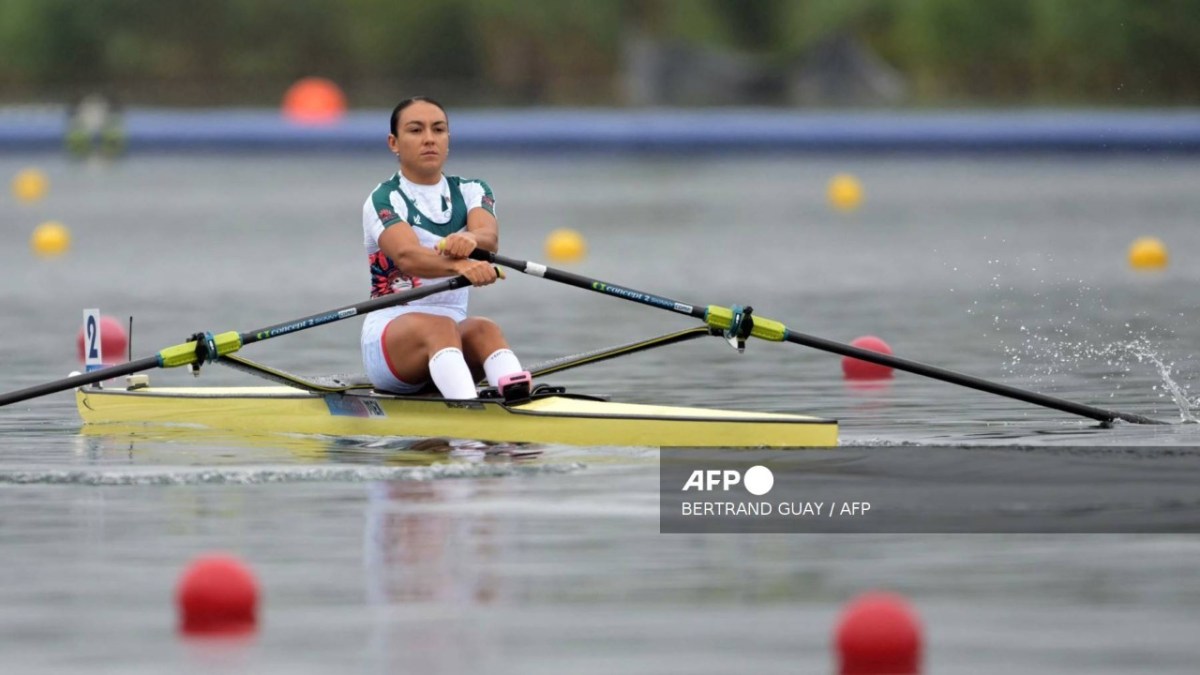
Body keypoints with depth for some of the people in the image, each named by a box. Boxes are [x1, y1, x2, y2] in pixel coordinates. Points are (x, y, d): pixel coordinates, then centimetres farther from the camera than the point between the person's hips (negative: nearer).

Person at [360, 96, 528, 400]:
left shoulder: (471, 192, 11)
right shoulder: (383, 200, -4)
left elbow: (489, 237, -14)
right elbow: (407, 256, -26)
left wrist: (469, 241, -41)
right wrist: (459, 265, -48)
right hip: (389, 328, -4)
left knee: (483, 330, -31)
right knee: (440, 327, -36)